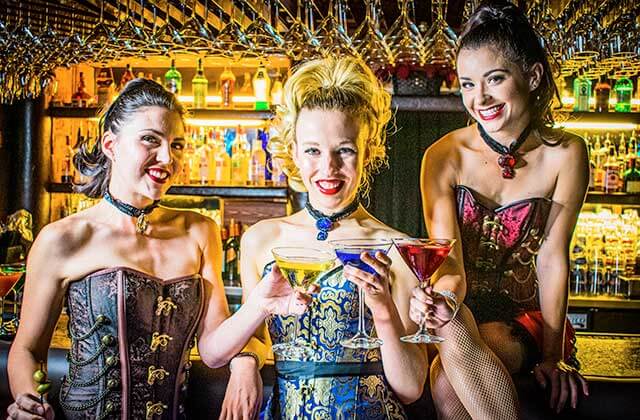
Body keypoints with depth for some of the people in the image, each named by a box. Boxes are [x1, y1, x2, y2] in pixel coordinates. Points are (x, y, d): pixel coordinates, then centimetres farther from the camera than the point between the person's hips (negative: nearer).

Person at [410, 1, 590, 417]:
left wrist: (553, 356, -10)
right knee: (447, 381, -31)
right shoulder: (444, 157, -9)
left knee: (453, 375, -31)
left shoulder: (564, 154, -9)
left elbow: (552, 257, -8)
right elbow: (451, 266, -16)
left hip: (524, 314, -1)